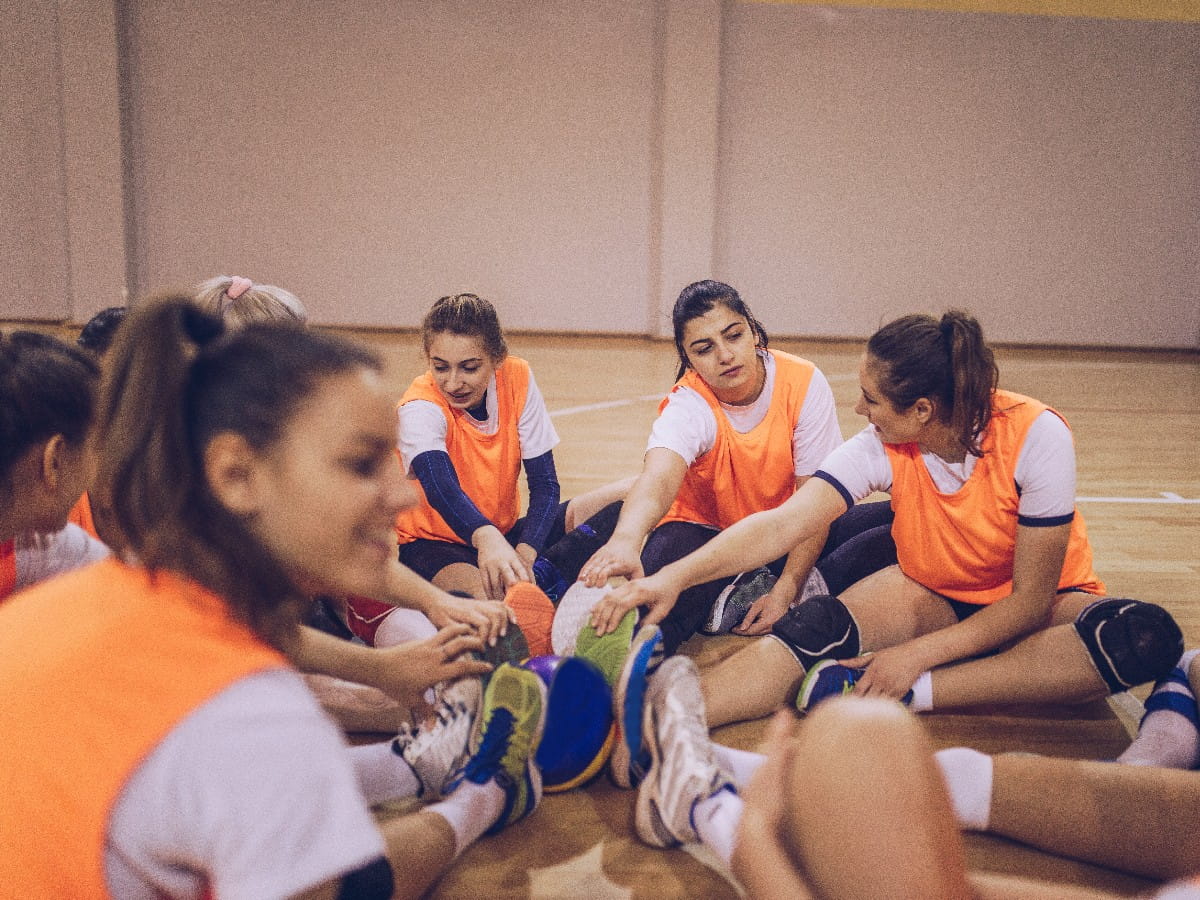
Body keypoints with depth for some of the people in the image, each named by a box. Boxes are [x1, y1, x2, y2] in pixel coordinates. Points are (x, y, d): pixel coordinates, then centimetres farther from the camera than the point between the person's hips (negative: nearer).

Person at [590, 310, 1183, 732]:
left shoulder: (1035, 437, -25)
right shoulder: (882, 449, -17)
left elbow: (1030, 599, -22)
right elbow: (784, 523, -26)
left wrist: (916, 656, -29)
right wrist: (675, 577, -40)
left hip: (1031, 605, -1)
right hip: (932, 595, 2)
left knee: (1147, 636, -34)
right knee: (819, 624, -28)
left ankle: (908, 695, -36)